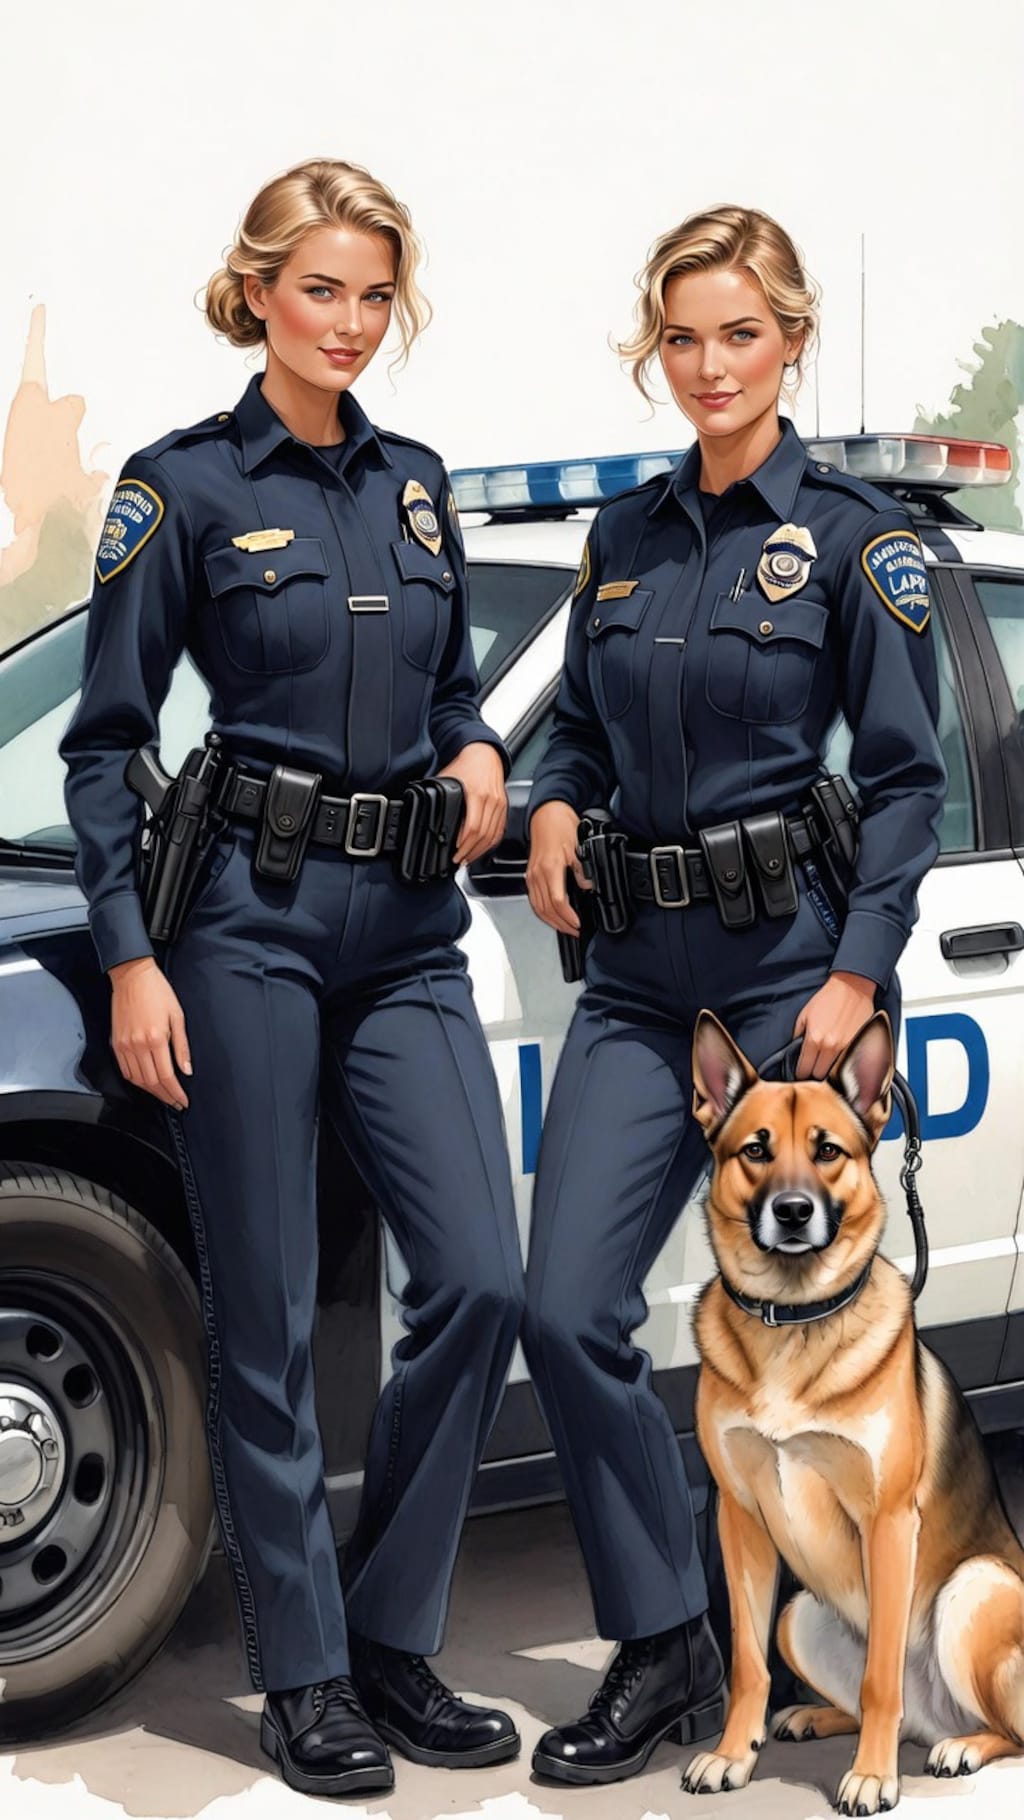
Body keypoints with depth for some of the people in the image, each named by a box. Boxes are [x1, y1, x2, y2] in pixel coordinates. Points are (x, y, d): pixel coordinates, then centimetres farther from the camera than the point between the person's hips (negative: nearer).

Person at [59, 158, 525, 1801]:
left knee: (481, 1277, -3)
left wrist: (480, 758, 1)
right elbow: (105, 739, -4)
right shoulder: (185, 487, -3)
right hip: (250, 920, -5)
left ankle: (394, 1640, 14)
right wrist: (130, 957, -10)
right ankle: (306, 1673, 14)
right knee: (268, 1310, 2)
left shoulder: (416, 485, 14)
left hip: (408, 927, 5)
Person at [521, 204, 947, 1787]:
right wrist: (555, 809, 0)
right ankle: (665, 1654, 7)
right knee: (568, 1311, -5)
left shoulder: (854, 537, -4)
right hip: (642, 969, 5)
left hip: (792, 956, -5)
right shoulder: (626, 534, 12)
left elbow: (908, 779, -6)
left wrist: (856, 974, -14)